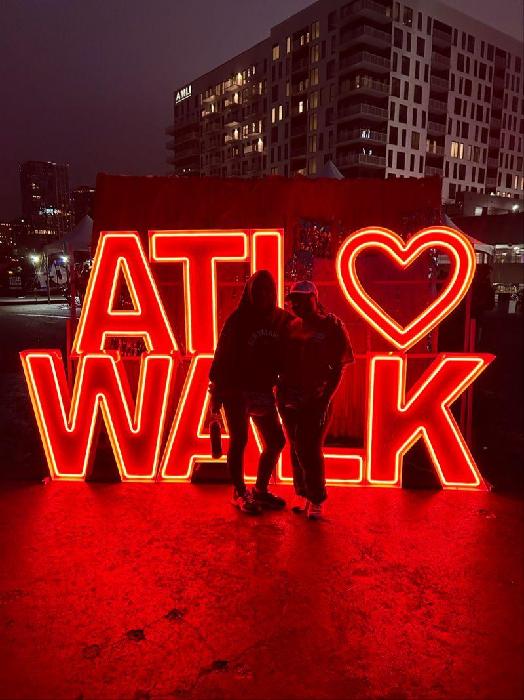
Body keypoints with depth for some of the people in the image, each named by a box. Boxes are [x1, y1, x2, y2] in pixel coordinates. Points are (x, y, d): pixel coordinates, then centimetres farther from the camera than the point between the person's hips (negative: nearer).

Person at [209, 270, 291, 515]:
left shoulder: (282, 320, 3)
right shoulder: (238, 319, -7)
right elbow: (223, 355, -8)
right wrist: (216, 392, -10)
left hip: (263, 391, 5)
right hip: (235, 389, -4)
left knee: (276, 442, 8)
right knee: (239, 440, -1)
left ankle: (260, 490, 26)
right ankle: (240, 493, 17)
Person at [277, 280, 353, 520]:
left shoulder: (332, 326, -4)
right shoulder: (292, 326, 8)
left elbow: (338, 369, -6)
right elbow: (284, 362, 13)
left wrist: (325, 401, -12)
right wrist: (280, 391, 1)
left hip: (315, 400, -4)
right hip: (289, 399, 5)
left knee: (311, 450, -4)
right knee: (296, 448, 12)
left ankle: (316, 500, 13)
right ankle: (302, 494, 29)